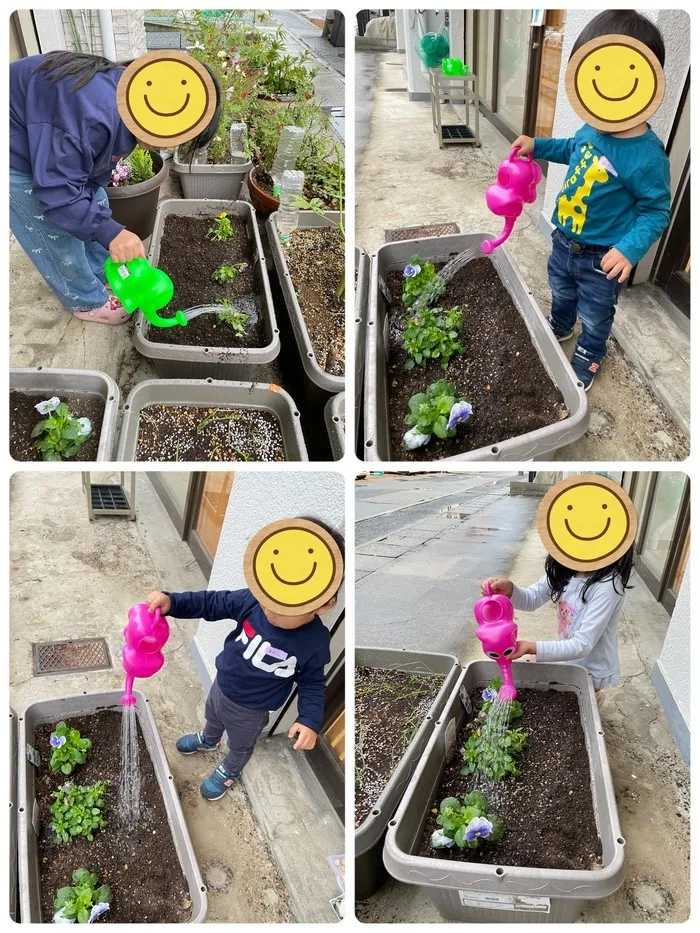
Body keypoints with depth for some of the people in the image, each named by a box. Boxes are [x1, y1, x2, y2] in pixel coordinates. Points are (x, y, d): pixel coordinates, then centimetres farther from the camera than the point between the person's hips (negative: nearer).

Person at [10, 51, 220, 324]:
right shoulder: (95, 112, -40)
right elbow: (56, 187, -35)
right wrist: (109, 232, -39)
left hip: (52, 145, 9)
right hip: (17, 155, -9)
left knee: (96, 207, 16)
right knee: (55, 234, 1)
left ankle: (104, 276, 36)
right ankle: (87, 301, 22)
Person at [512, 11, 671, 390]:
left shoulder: (646, 156, -30)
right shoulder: (595, 127, -11)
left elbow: (657, 212, -21)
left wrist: (630, 248, -34)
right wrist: (538, 146, 2)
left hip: (601, 257, -6)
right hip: (565, 241, 6)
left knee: (594, 315, 18)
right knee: (561, 291, 32)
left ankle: (588, 358, 44)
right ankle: (559, 327, 61)